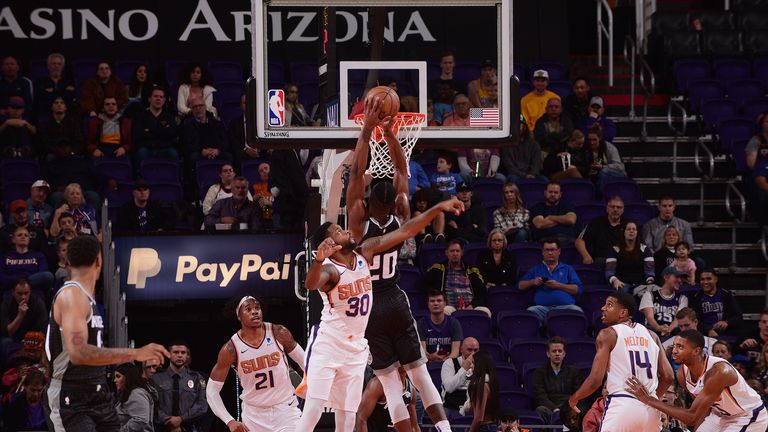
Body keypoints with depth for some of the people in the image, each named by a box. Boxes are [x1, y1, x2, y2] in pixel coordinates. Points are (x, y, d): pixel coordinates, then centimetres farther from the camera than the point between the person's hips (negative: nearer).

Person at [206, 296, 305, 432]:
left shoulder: (279, 333, -10)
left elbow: (303, 360, 6)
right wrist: (230, 421, -20)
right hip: (254, 414, 0)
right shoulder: (231, 349, -13)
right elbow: (212, 390, -8)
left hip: (285, 408, 0)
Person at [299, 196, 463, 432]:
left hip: (356, 349, 6)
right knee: (314, 409, -15)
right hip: (328, 346, -6)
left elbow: (406, 231, -1)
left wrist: (438, 208, -6)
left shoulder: (365, 253, -2)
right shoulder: (329, 270, -21)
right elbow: (312, 283, -45)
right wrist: (319, 260, -67)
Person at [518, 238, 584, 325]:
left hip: (565, 306, -1)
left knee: (577, 311, -34)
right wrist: (533, 282, 0)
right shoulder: (535, 269, 27)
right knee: (530, 311, -33)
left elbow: (578, 289, 9)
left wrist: (558, 285, -3)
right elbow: (521, 285, 20)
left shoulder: (568, 269, 22)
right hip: (543, 307, 1)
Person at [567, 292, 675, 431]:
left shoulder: (607, 335, -1)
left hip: (620, 406, -5)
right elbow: (668, 377, 10)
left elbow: (595, 380, -7)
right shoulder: (651, 336, 14)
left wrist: (574, 398, 11)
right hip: (649, 409, 5)